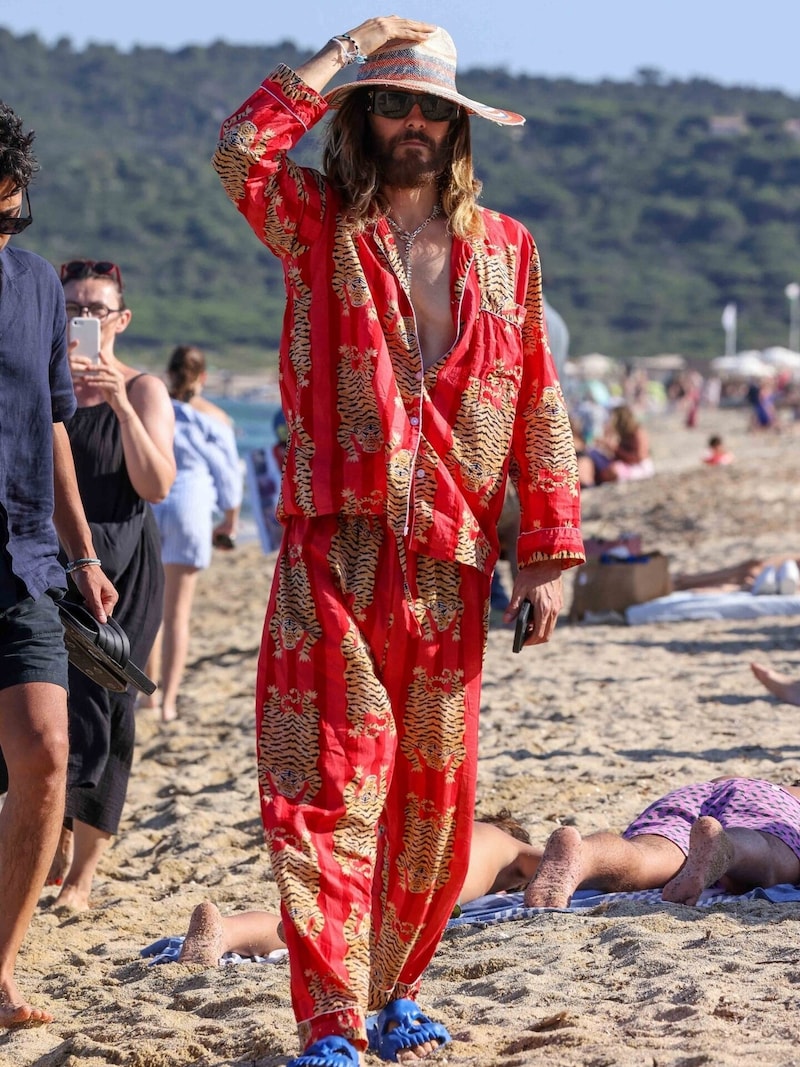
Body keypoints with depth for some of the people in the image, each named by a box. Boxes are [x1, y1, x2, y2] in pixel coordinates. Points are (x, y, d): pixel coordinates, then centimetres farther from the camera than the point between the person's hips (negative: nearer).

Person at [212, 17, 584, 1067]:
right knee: (329, 791, -7)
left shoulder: (503, 247, 12)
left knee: (434, 798, 10)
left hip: (450, 561, 3)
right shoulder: (317, 226, 5)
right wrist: (347, 48, -8)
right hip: (335, 549, -3)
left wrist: (547, 553, 4)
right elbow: (242, 151, -17)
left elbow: (539, 409, 11)